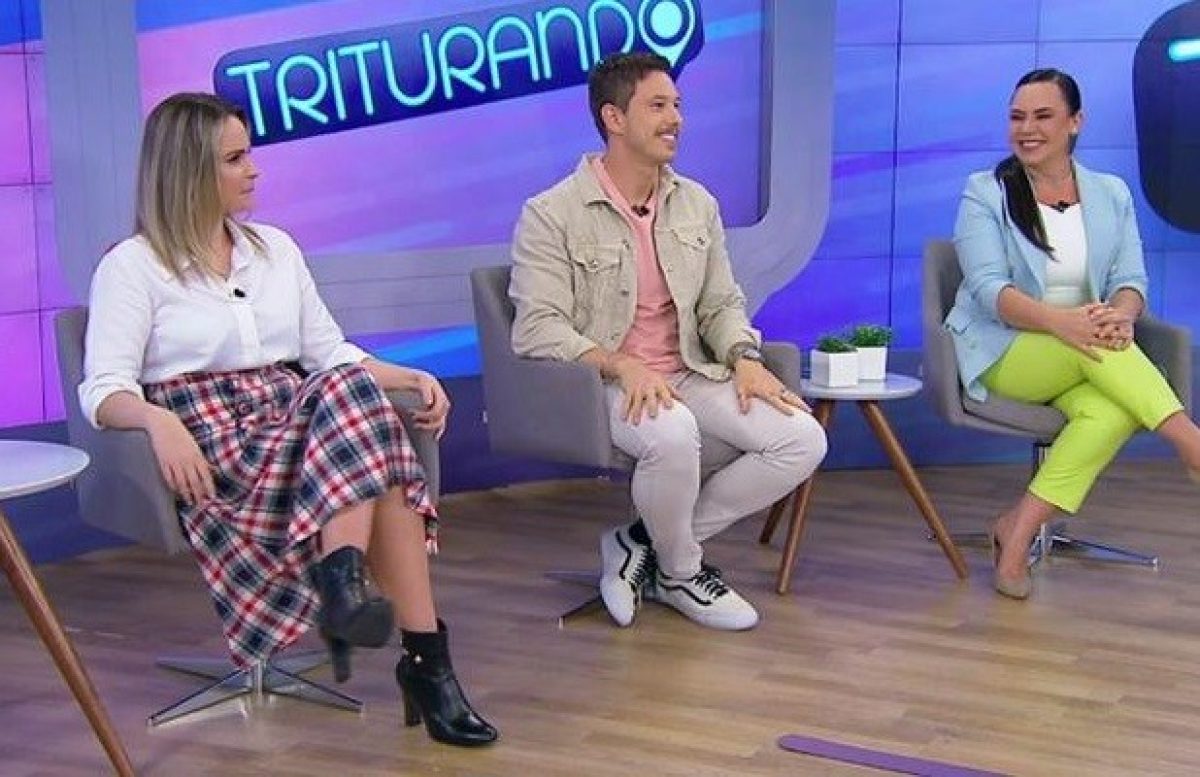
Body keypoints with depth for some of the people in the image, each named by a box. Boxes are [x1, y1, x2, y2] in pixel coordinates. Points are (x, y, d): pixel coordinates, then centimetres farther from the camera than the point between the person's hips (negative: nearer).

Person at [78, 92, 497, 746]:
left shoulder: (275, 247, 20)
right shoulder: (131, 267, 3)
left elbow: (329, 352, 17)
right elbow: (104, 390, -8)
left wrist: (412, 377, 0)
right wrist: (159, 421, -30)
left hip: (299, 425, 5)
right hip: (211, 446, -5)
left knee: (352, 387, -31)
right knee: (365, 430, -32)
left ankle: (343, 584, -34)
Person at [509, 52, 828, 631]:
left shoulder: (696, 205, 12)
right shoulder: (552, 214, -7)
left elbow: (721, 302, 16)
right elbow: (536, 329, -15)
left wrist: (744, 357, -6)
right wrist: (622, 366, -29)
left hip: (689, 374, 7)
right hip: (597, 383, -6)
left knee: (803, 439, -13)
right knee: (673, 432, -39)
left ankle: (646, 544, -2)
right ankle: (680, 573, -6)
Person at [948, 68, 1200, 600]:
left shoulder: (1112, 195, 11)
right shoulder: (985, 194, 0)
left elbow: (1130, 280, 2)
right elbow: (989, 288, -13)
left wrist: (1120, 316, -24)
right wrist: (1058, 320, -32)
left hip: (1086, 365, 3)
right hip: (1002, 355, -2)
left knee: (1114, 411, -33)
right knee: (1085, 344, -35)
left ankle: (1018, 531, -28)